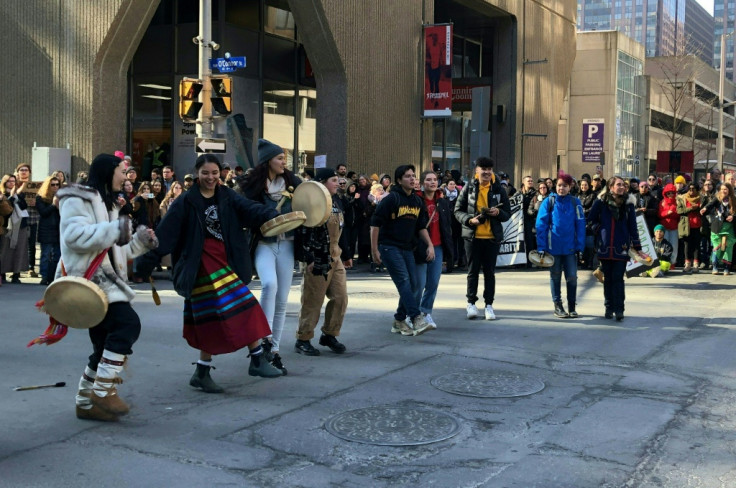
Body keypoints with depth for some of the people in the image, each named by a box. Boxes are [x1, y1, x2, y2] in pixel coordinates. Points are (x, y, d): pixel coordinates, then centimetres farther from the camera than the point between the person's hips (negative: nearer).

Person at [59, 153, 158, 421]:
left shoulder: (105, 203, 24)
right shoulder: (78, 198, -7)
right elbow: (75, 236, -24)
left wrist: (139, 241, 16)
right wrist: (115, 228, -27)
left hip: (102, 278, 10)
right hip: (86, 278, -10)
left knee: (106, 345, 10)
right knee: (127, 322, -25)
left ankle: (86, 402, 19)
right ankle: (102, 391, -20)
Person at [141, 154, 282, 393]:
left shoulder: (227, 197, 6)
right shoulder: (186, 202, -5)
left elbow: (251, 209, -10)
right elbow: (165, 233, -9)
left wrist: (276, 216, -28)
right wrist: (147, 262, -14)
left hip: (227, 264, 5)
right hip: (203, 267, -5)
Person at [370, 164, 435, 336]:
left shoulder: (417, 201, 11)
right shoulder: (391, 199, -10)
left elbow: (421, 226, 20)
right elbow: (375, 224, -10)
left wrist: (430, 245, 7)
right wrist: (374, 250, -12)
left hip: (407, 248, 8)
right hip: (389, 246, -7)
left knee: (411, 284, 5)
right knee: (404, 281, -17)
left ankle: (399, 321, 18)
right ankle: (417, 320, -23)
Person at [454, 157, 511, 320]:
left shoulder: (498, 189, 4)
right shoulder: (468, 188, 1)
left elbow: (508, 213, 8)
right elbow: (458, 210, 2)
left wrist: (498, 213, -14)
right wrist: (469, 219, -16)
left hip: (492, 237, 1)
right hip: (472, 236, -1)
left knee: (489, 271, 6)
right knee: (473, 270, 5)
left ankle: (489, 305, 13)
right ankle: (471, 303, 15)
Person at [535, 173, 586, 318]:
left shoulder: (575, 202, 1)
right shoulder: (549, 201, -3)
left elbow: (580, 225, 0)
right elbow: (541, 224, -5)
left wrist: (580, 246, -5)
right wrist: (541, 246, -10)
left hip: (570, 247, 1)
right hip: (553, 247, -1)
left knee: (572, 277, 3)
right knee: (555, 277, 10)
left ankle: (572, 307, 16)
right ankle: (558, 306, 21)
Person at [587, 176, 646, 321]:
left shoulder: (628, 203, 4)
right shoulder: (601, 202, 2)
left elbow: (632, 227, 6)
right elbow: (591, 219, 13)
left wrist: (638, 248, 4)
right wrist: (599, 230, 0)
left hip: (621, 247, -1)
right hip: (605, 246, 1)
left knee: (618, 278, -6)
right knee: (608, 278, 7)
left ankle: (619, 309, -3)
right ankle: (609, 307, 17)